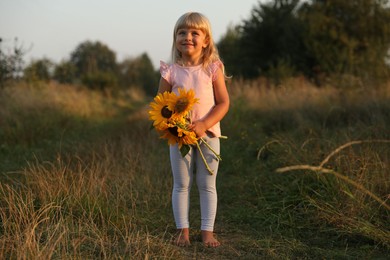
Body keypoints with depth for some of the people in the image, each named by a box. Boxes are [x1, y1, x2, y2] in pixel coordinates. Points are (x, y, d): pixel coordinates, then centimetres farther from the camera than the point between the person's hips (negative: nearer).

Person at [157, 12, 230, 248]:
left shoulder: (213, 69, -3)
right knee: (181, 185, 8)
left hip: (208, 134, 0)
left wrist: (204, 124, -19)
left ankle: (208, 231, 14)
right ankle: (183, 230, 16)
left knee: (207, 185, 6)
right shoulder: (170, 71, -2)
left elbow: (223, 102, -6)